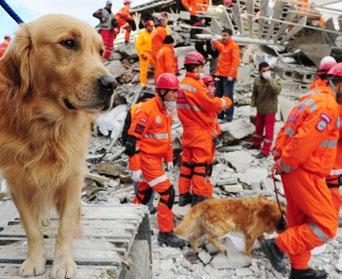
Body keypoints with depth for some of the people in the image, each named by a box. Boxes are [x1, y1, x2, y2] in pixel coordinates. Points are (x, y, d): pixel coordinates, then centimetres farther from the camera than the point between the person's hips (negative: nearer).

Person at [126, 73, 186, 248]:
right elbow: (133, 139, -20)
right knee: (167, 193, -11)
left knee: (144, 194, 18)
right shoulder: (147, 110, -20)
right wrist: (135, 168, -20)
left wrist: (169, 159, 21)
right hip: (145, 159, -9)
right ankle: (166, 234, 0)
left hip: (156, 159, 9)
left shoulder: (167, 110, 10)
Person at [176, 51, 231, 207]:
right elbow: (211, 104, -18)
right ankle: (199, 196, 6)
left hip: (188, 130, 8)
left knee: (187, 162, 13)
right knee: (201, 164, 0)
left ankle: (184, 195, 20)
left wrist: (217, 102, 5)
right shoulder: (196, 85, -19)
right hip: (200, 131, -8)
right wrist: (226, 102, 0)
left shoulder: (182, 84, 8)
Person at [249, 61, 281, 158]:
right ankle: (256, 144, 40)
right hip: (260, 108, 5)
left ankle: (265, 151, 6)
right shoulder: (257, 80, -3)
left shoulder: (274, 79, -15)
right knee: (258, 127, 20)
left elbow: (277, 90, -34)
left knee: (269, 130, 1)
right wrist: (253, 104, 7)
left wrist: (269, 79, -37)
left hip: (270, 109, -5)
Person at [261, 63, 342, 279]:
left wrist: (279, 158, 10)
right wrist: (285, 165, -14)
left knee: (300, 222, 18)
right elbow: (304, 142, -25)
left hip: (294, 170, 10)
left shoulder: (314, 100, 14)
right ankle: (278, 245, 0)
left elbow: (287, 131, 15)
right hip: (306, 173, -10)